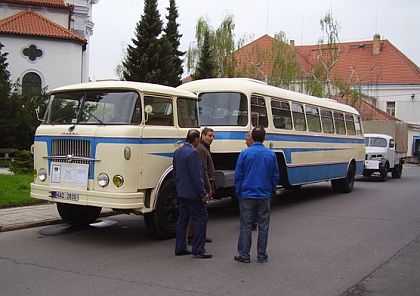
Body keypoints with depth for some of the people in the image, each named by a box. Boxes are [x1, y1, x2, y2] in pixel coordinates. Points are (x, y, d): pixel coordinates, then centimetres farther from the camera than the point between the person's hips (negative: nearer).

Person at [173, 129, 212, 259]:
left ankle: (180, 248, 18)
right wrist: (203, 194, -16)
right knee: (201, 218, -2)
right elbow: (196, 176, -21)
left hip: (181, 193, 9)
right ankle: (198, 250, -1)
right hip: (193, 193, -9)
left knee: (183, 219, 14)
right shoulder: (193, 152, -18)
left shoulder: (177, 152, 11)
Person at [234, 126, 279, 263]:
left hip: (247, 195, -2)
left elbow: (238, 175, -4)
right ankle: (262, 256, 14)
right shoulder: (271, 154, 1)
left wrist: (238, 192, 6)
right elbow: (275, 176, 6)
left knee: (246, 227, 4)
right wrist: (271, 192, 16)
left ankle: (244, 256, 8)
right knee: (263, 227, 9)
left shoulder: (244, 153, -6)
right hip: (264, 196, 2)